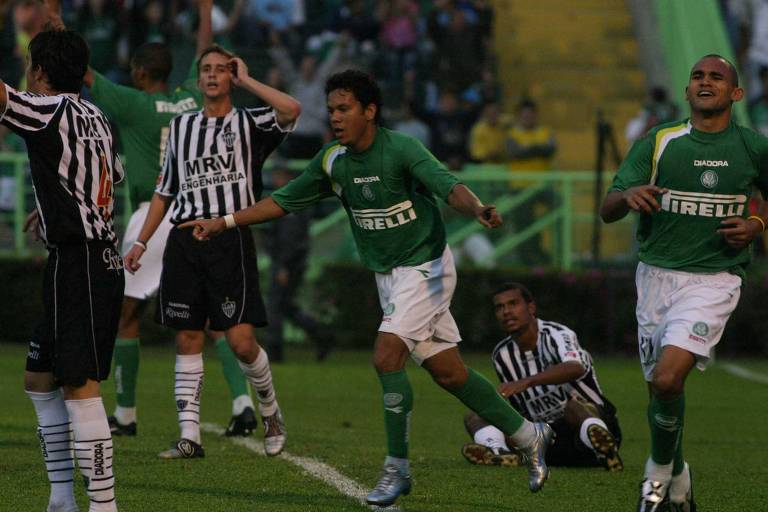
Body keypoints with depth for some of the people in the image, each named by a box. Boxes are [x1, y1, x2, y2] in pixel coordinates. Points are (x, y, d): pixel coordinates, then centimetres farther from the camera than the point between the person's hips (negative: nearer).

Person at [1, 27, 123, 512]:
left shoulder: (50, 113, -11)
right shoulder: (96, 117, 15)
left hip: (77, 262, -9)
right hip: (103, 260, 9)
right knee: (40, 380, 16)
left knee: (80, 388, -11)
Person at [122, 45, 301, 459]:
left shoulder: (250, 123, 5)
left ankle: (270, 411, 15)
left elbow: (291, 110, -18)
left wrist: (245, 80, -5)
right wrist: (140, 242, 18)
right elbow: (165, 191, 23)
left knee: (241, 339, -11)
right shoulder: (181, 126, 17)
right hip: (185, 238, 4)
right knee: (188, 338, 2)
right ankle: (189, 437, 4)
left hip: (231, 237, -4)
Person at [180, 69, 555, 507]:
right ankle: (528, 435, 24)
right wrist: (224, 222, 7)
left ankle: (397, 468, -10)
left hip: (425, 266, -7)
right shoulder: (332, 161, 1)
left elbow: (449, 187, -32)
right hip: (388, 274, 7)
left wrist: (478, 209, -53)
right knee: (448, 372, 8)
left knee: (387, 355, -20)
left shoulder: (402, 150, -19)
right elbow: (283, 201, 11)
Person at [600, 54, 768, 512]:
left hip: (714, 280, -3)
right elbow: (608, 210, -5)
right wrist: (629, 195, -28)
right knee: (663, 387, 8)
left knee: (667, 380, -20)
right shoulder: (659, 144, 1)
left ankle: (660, 471, 4)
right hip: (657, 275, 3)